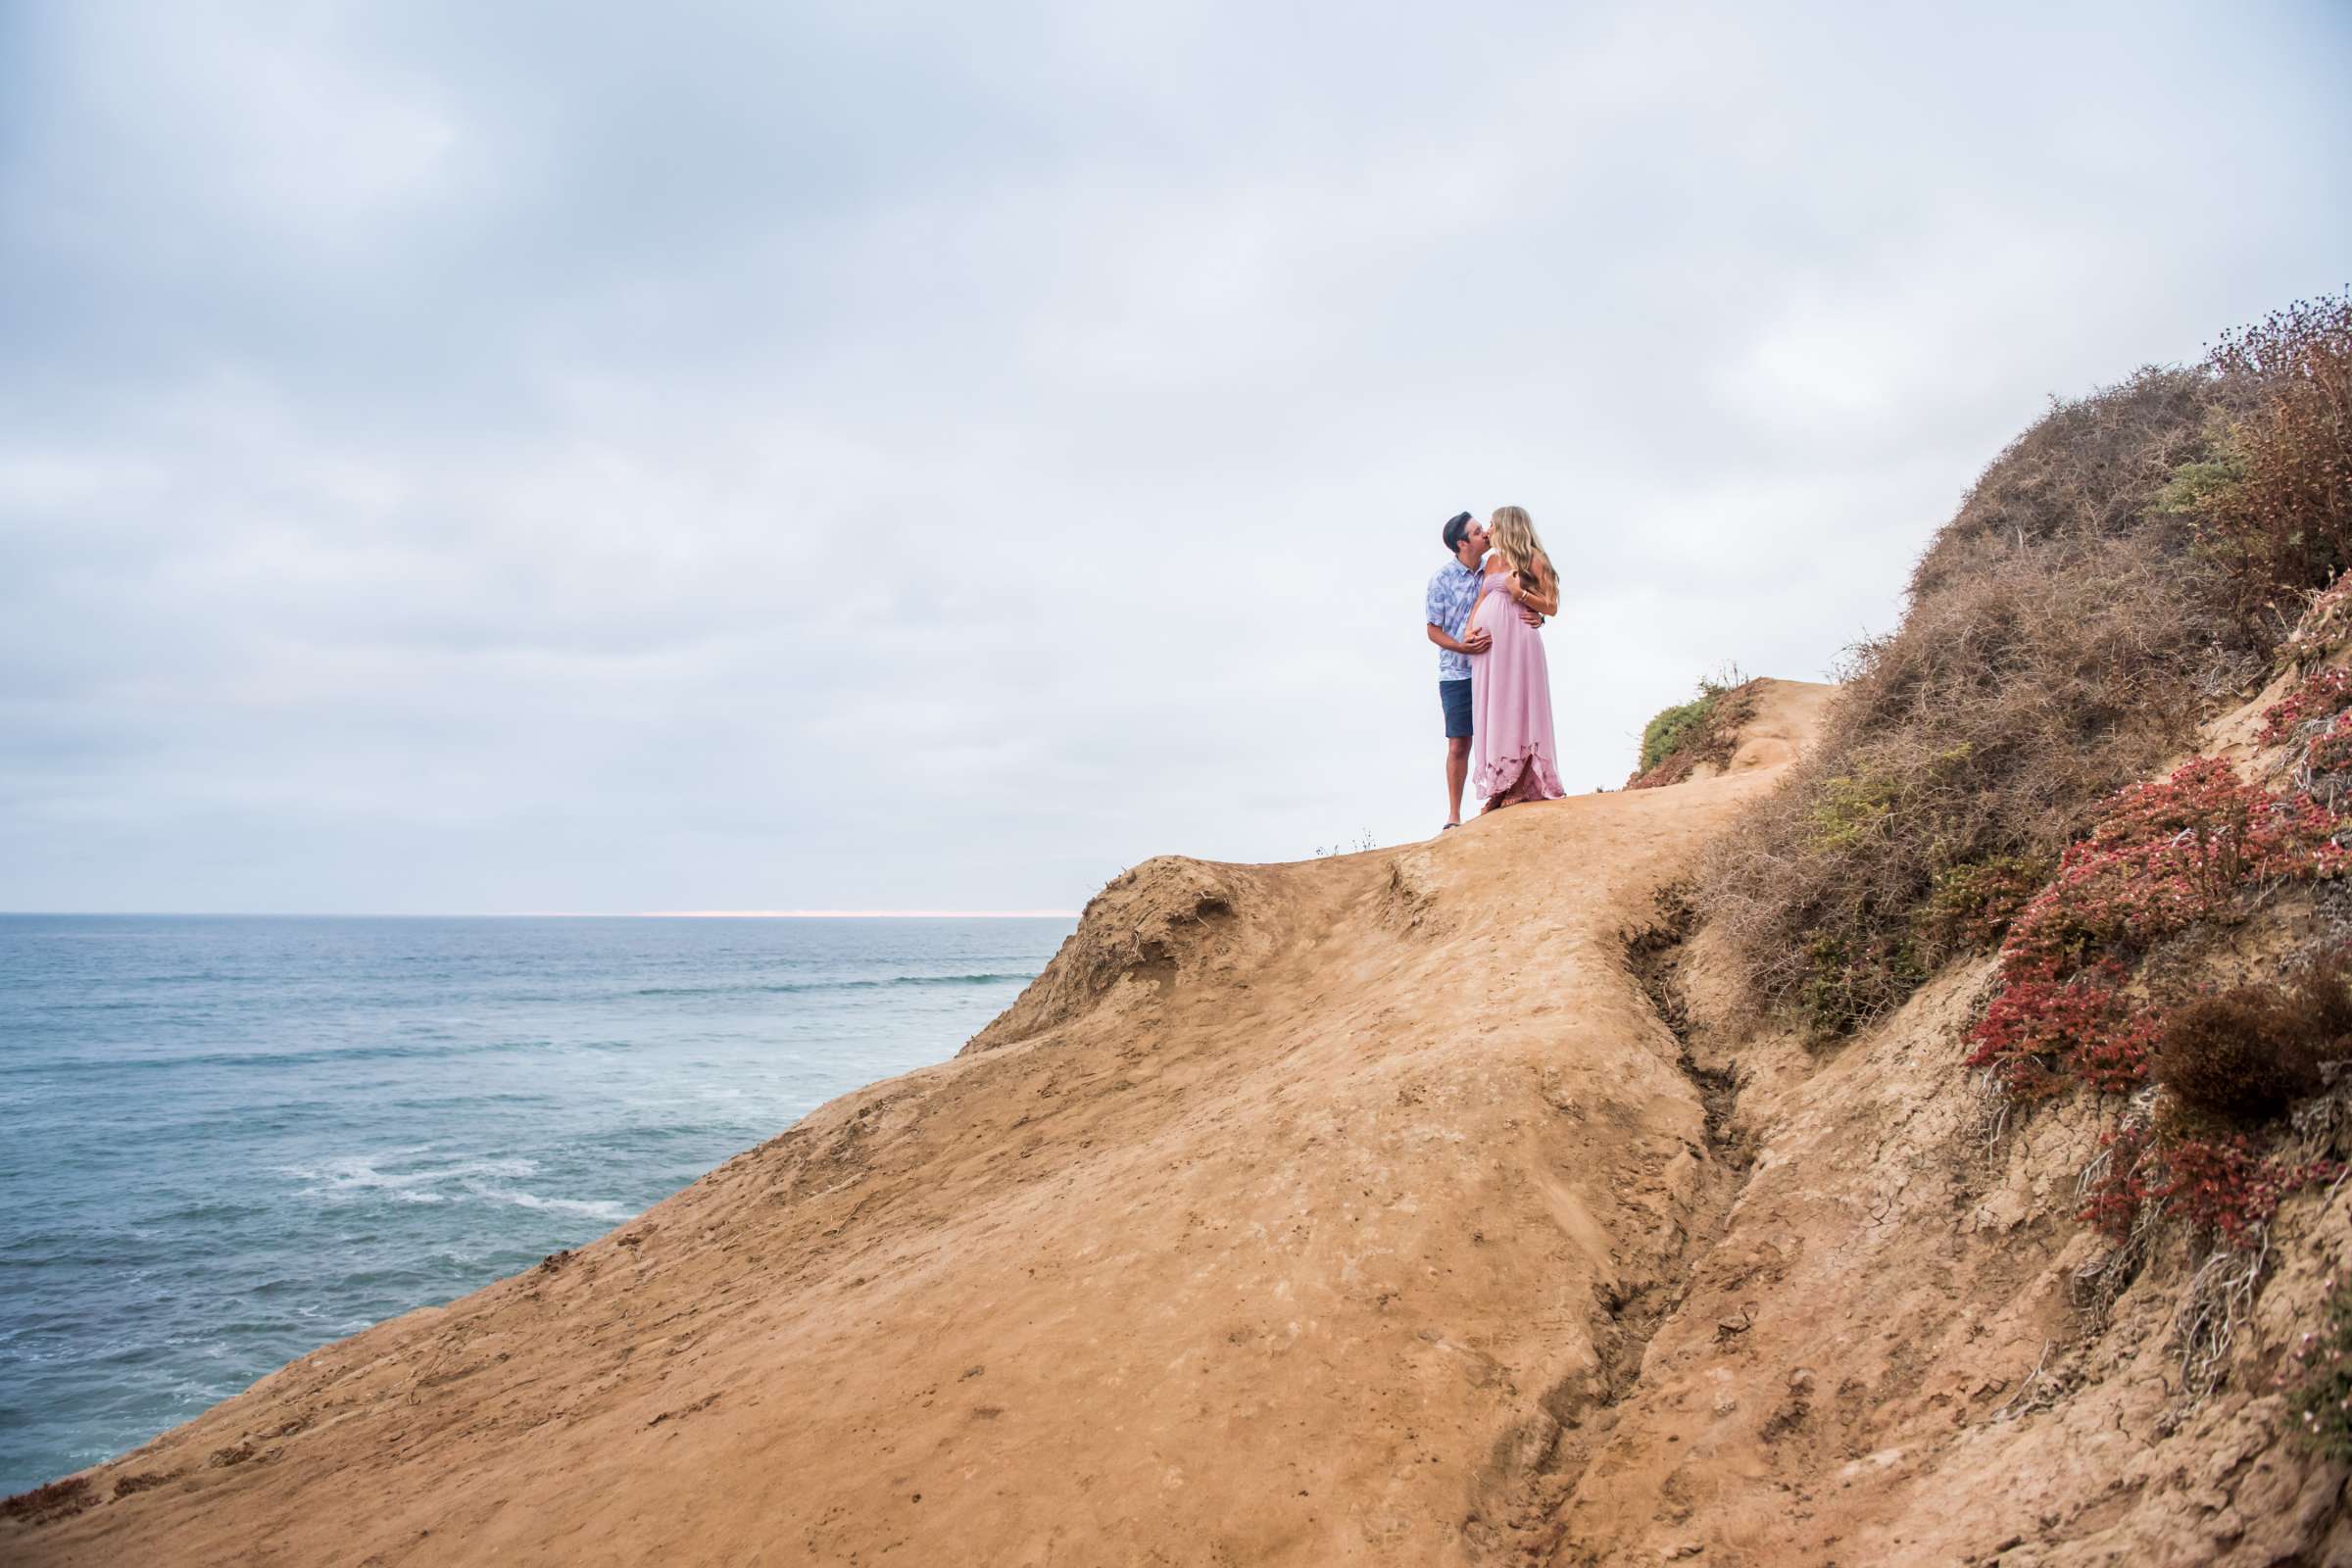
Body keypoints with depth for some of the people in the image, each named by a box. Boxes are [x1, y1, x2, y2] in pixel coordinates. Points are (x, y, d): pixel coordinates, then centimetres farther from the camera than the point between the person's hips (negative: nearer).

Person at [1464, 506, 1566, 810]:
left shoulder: (1533, 560, 2)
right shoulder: (1492, 562, 20)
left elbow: (1551, 607, 0)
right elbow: (1480, 602, 16)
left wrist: (1520, 593, -13)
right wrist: (1468, 630, 0)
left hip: (1516, 640, -6)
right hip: (1487, 642, 6)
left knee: (1517, 706, -6)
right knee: (1492, 709, 2)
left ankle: (1521, 786, -2)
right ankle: (1499, 788, 4)